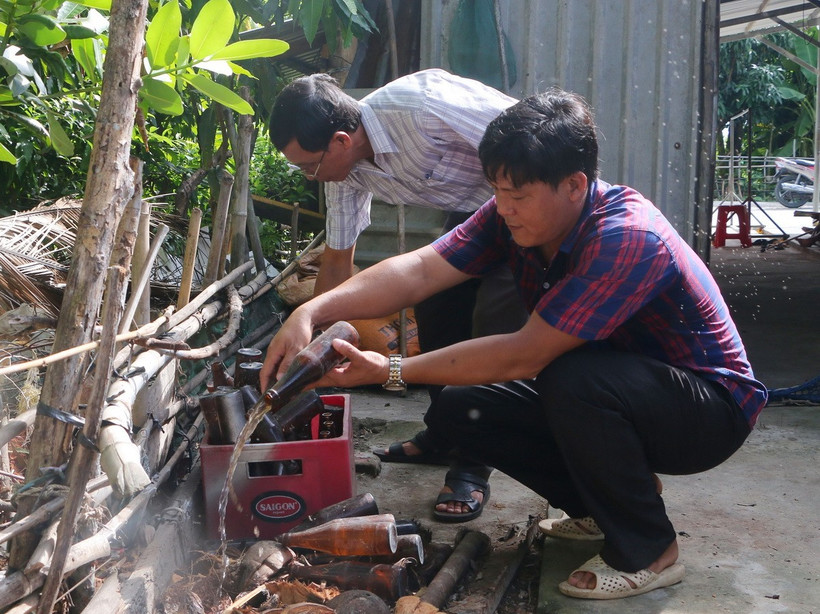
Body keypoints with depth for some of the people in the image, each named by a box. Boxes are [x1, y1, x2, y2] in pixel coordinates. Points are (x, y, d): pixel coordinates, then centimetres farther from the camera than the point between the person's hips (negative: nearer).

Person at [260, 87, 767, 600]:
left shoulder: (629, 239, -33)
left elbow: (524, 355, -34)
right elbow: (421, 270, -19)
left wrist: (391, 372, -30)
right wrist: (311, 313, -32)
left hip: (713, 409, -7)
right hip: (602, 397, 8)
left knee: (571, 380, -37)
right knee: (459, 409, -7)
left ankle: (648, 552, -13)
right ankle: (599, 509, 11)